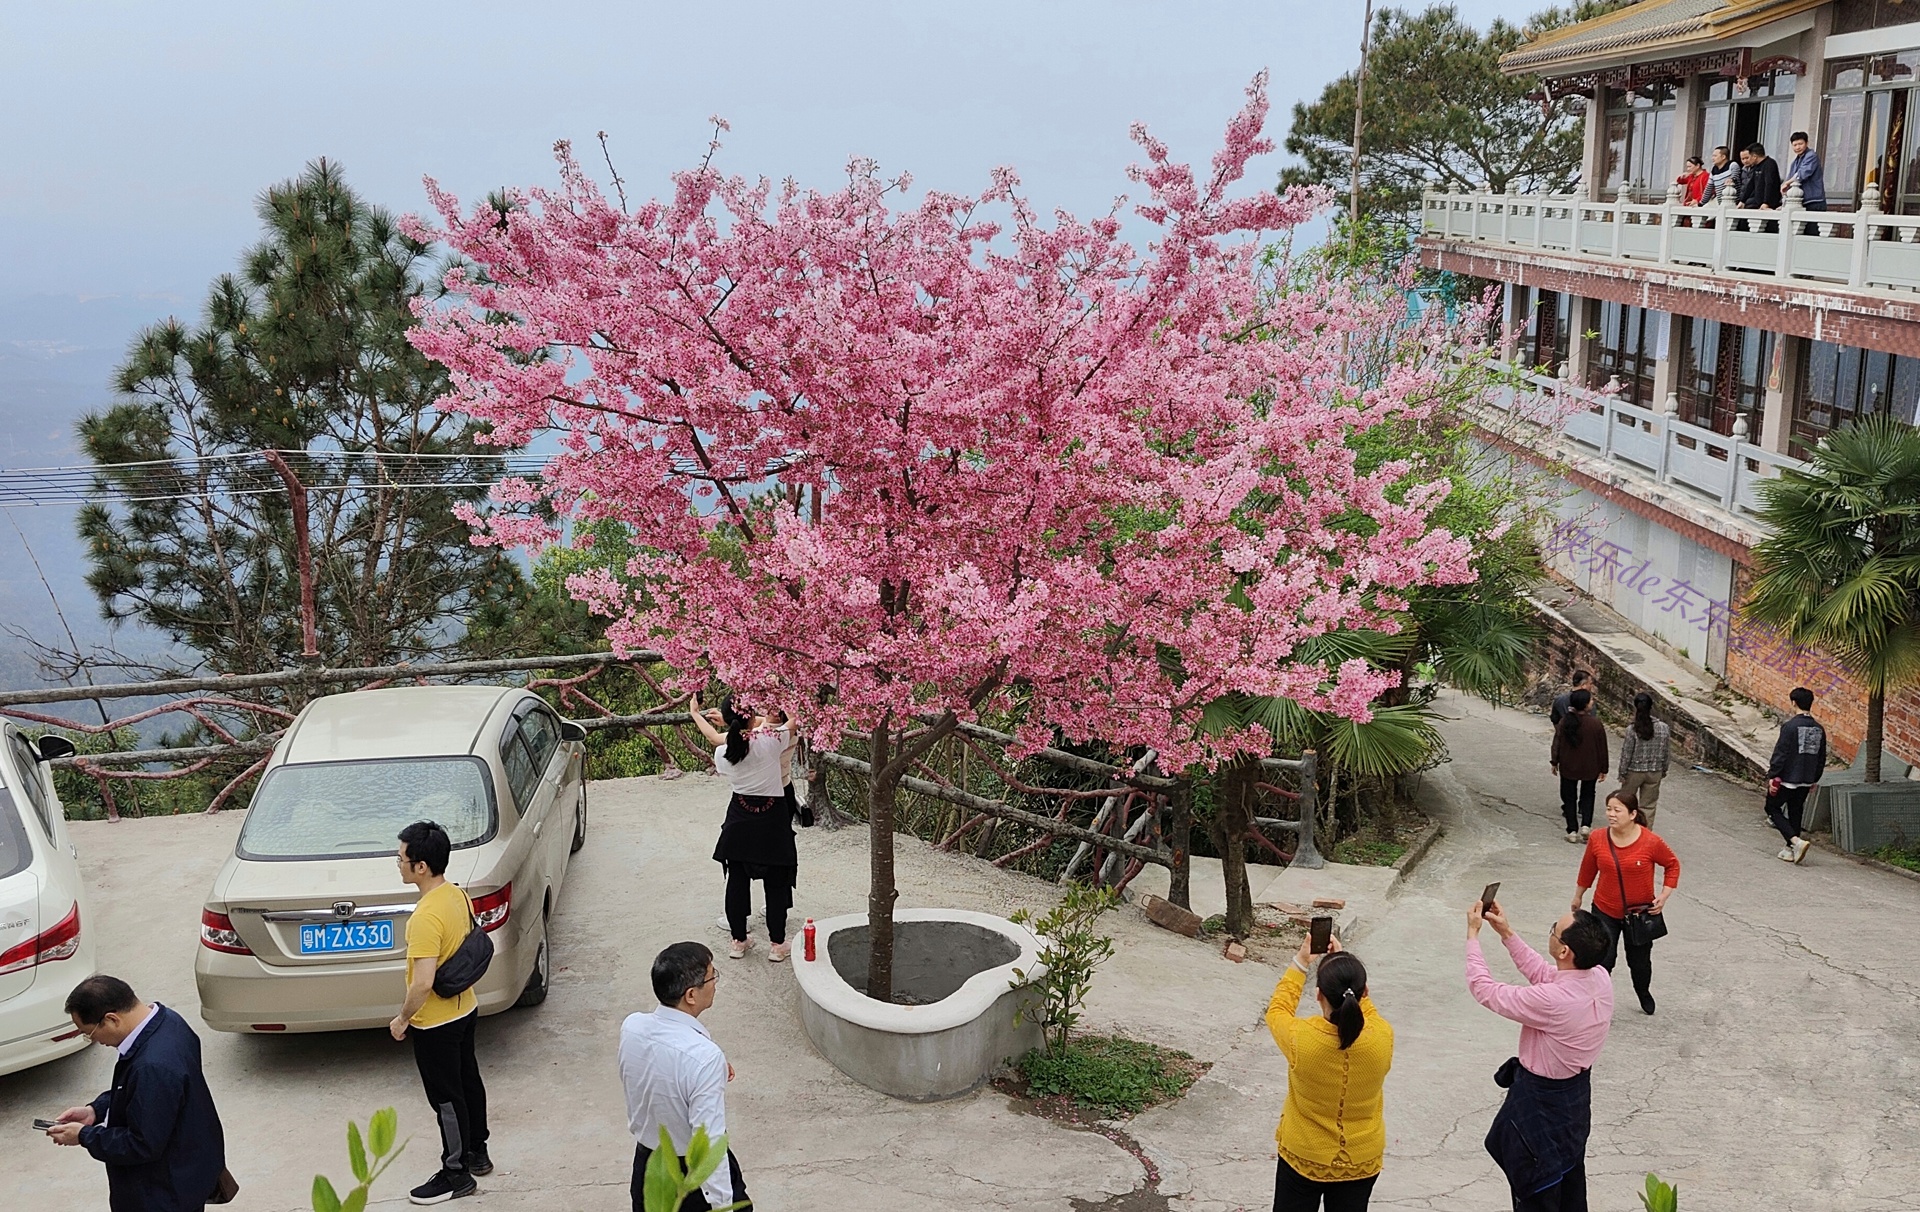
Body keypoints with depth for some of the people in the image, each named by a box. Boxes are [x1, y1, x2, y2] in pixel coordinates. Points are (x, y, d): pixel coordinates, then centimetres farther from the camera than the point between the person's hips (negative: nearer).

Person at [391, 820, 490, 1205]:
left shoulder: (426, 917, -31)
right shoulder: (458, 895, -3)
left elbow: (422, 983, -31)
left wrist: (401, 1019, -16)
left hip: (435, 1023, -9)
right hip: (465, 1009, 9)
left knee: (446, 1097, 7)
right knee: (468, 1082, 23)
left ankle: (456, 1174, 21)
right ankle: (477, 1153, 39)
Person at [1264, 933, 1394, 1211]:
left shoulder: (1301, 1039, -29)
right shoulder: (1383, 1037, -24)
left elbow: (1277, 1010, -5)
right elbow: (1365, 1011, 2)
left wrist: (1300, 963, 1)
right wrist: (1344, 965, 4)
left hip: (1303, 1157, -2)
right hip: (1361, 1161, 2)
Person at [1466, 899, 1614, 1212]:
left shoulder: (1551, 1000, -38)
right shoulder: (1601, 978, -15)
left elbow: (1483, 988, -24)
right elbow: (1543, 973, 3)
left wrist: (1472, 934, -13)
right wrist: (1507, 934, 2)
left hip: (1540, 1103, -7)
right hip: (1578, 1092, 7)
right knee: (1570, 1181, 28)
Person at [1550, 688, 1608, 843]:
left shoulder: (1565, 721, -9)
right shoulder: (1595, 723, -14)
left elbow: (1557, 743, -2)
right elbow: (1602, 747, -7)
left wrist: (1555, 762, 11)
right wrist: (1603, 769, 3)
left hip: (1568, 766, 1)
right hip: (1590, 768, -1)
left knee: (1569, 797, 11)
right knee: (1588, 796, 18)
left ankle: (1572, 831, 10)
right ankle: (1586, 825, 2)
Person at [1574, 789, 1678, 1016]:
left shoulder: (1651, 842, -20)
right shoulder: (1598, 839, -14)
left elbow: (1672, 865, -3)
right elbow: (1587, 870, 3)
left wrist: (1663, 896, -10)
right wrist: (1578, 897, 15)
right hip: (1605, 911, 0)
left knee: (1639, 961, 18)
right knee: (1602, 959, -5)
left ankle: (1644, 994, 48)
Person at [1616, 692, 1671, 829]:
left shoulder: (1632, 729, -18)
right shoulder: (1663, 728, -8)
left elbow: (1626, 754, -13)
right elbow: (1667, 753, 1)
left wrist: (1622, 773, -1)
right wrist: (1664, 770, 15)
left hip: (1634, 771, -2)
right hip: (1654, 772, 2)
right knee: (1649, 806, 12)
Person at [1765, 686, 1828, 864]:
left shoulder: (1790, 726, -16)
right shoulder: (1819, 729, 5)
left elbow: (1780, 753, -17)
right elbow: (1821, 758, 13)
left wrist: (1772, 776, -12)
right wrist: (1814, 779, 22)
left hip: (1787, 778, -6)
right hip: (1806, 781, 6)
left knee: (1773, 808, 7)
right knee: (1795, 812, 17)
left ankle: (1796, 842, -9)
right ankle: (1790, 849, 21)